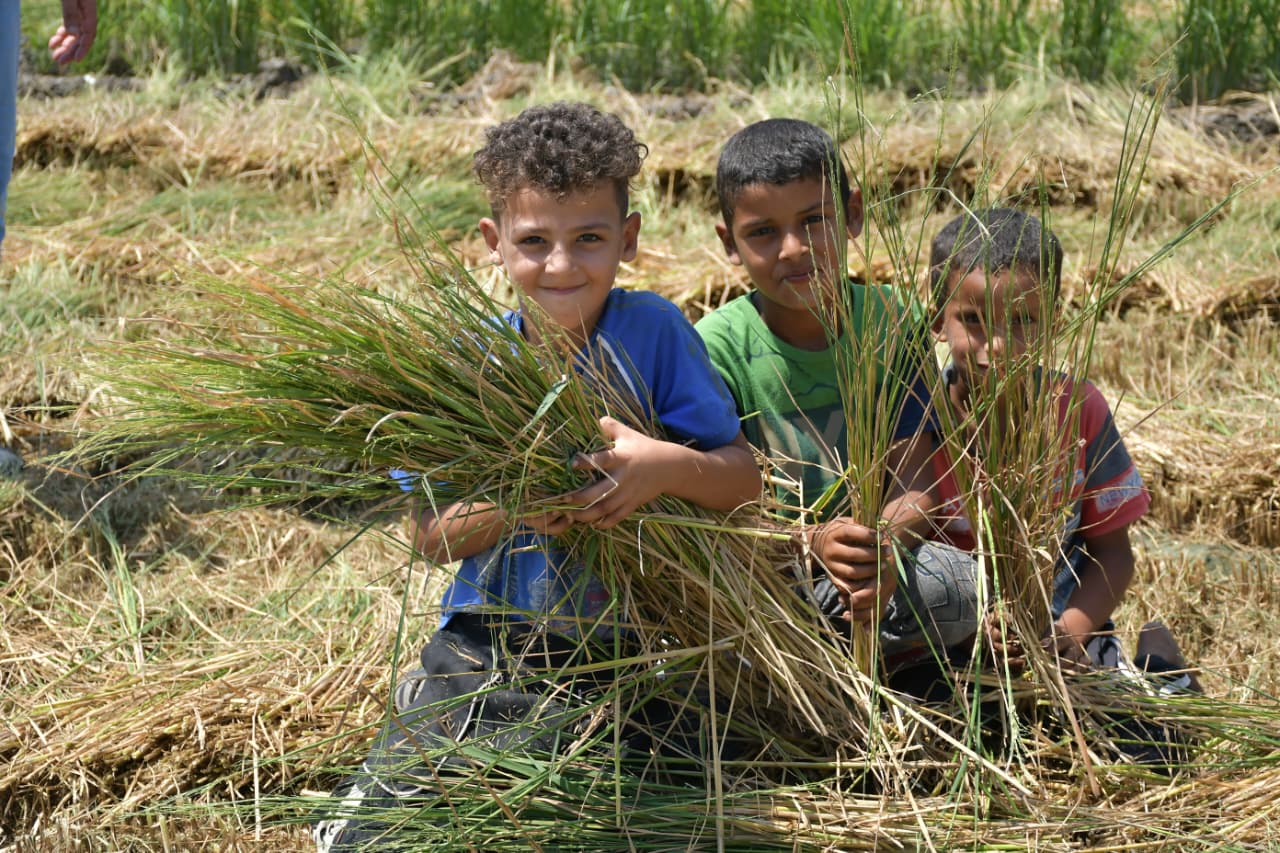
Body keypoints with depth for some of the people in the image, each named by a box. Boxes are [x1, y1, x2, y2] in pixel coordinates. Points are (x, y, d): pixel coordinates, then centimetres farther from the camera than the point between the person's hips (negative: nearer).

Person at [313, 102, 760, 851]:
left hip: (603, 662, -3)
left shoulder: (651, 332, -6)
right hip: (481, 644, 3)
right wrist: (506, 508, -19)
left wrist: (669, 466, -28)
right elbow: (432, 534, 1)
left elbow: (744, 480, -7)